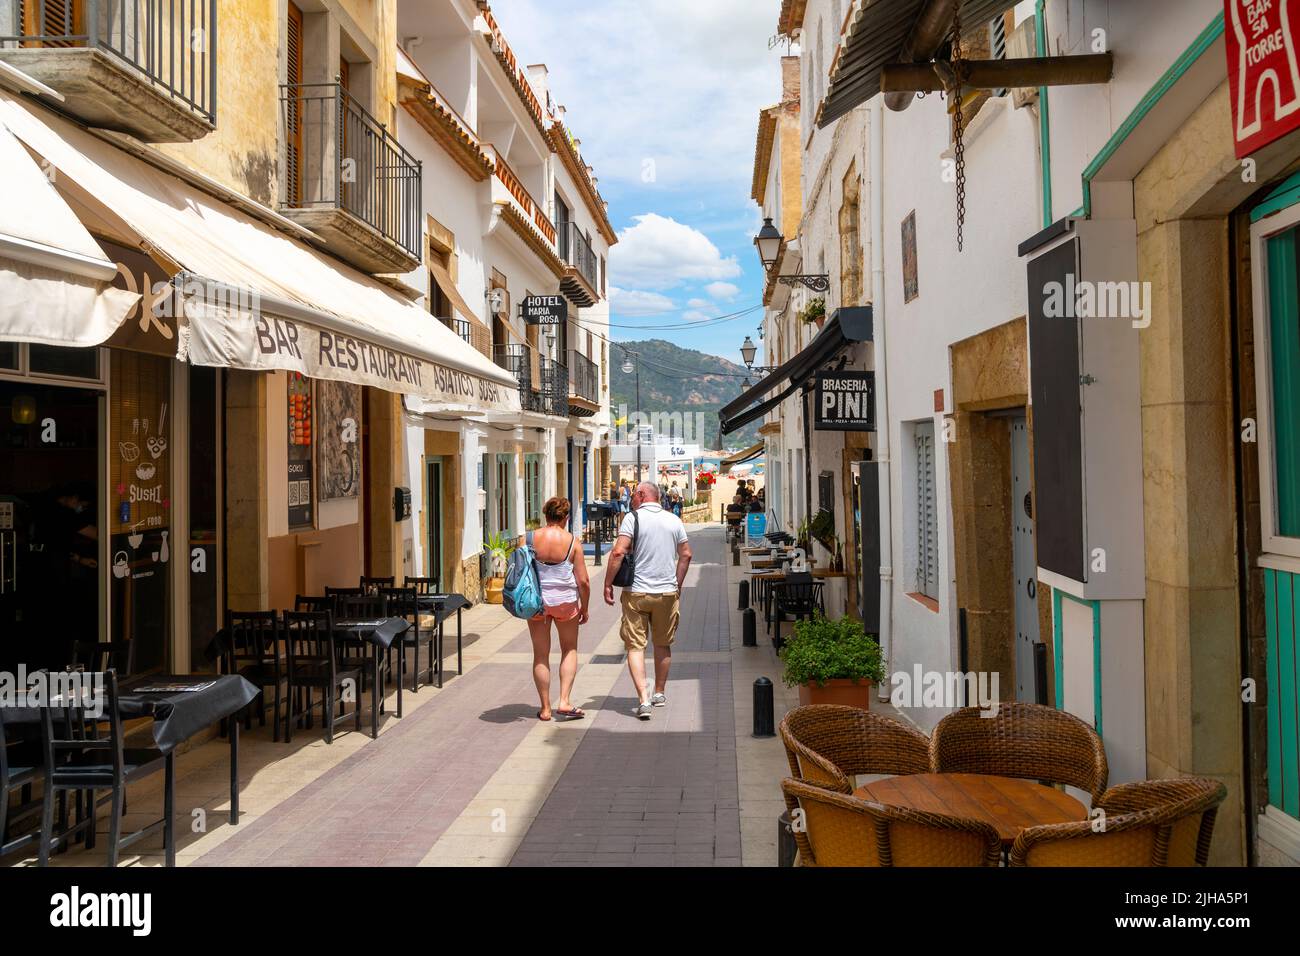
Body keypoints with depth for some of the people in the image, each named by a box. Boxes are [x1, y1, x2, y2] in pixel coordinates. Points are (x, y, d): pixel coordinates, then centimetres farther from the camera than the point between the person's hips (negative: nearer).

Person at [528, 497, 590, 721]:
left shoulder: (531, 539, -5)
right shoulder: (572, 542, -8)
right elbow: (583, 581, -8)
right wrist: (584, 609, 6)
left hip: (536, 601, 1)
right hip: (565, 601, -1)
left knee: (541, 655, 12)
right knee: (569, 650, 18)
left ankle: (545, 708, 16)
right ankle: (565, 701, 7)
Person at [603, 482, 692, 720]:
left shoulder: (633, 517, -7)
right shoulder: (674, 520, 6)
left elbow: (619, 552, -16)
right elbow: (686, 555, 9)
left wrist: (608, 584, -8)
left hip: (637, 593, -4)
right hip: (667, 592, 4)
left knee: (635, 646, 0)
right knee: (663, 645, 18)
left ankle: (643, 700, -12)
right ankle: (660, 693, 30)